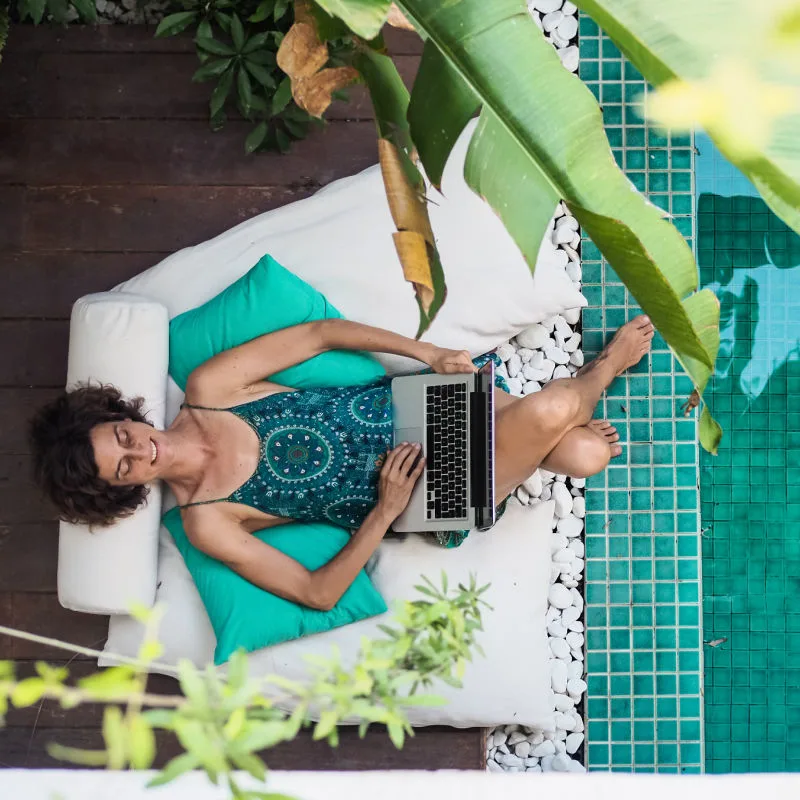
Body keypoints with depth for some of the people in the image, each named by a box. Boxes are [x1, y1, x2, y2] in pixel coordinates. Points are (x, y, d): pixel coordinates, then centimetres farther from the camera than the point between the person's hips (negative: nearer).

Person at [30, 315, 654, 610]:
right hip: (423, 499, -3)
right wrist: (385, 511, -21)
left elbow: (319, 334, -1)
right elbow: (316, 593, -13)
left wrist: (427, 353, -9)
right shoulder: (207, 524, -14)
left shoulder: (207, 388, -7)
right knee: (554, 410, -21)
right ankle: (601, 372, 17)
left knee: (582, 456, -11)